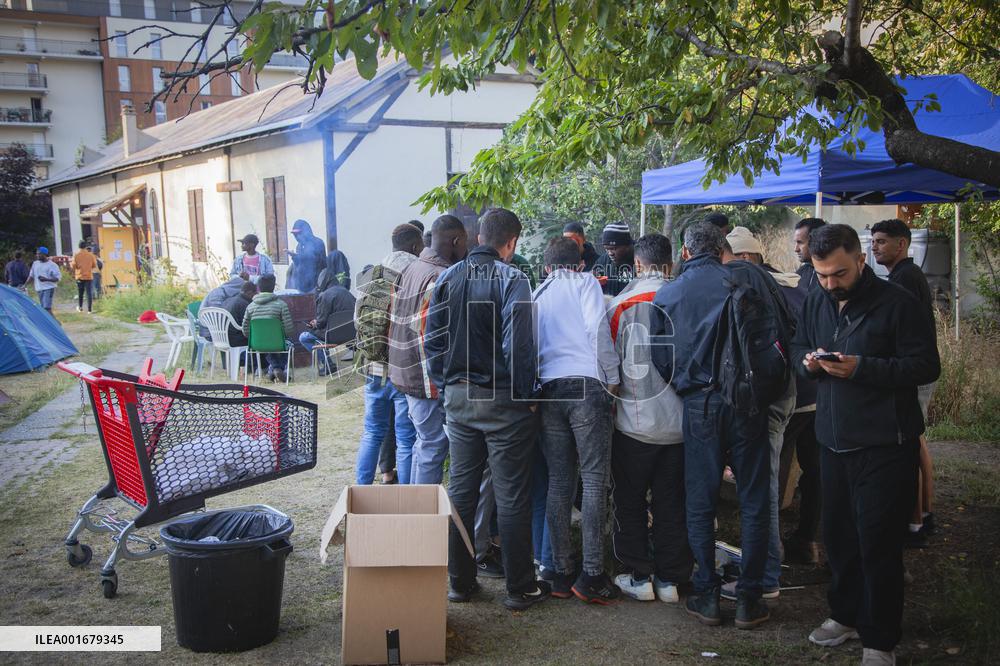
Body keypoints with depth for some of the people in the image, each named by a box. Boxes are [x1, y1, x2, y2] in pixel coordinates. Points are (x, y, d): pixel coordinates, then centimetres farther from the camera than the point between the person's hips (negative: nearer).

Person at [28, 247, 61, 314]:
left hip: (48, 288, -7)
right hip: (39, 289, 7)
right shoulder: (35, 263, 12)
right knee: (43, 308, 9)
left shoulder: (52, 265, -7)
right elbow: (31, 275, 19)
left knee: (47, 308, -18)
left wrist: (46, 279, -23)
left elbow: (57, 278, -10)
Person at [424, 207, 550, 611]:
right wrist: (526, 394, -8)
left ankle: (459, 581, 23)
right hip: (502, 400, -5)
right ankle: (520, 588, 14)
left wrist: (445, 384, 14)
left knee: (460, 490, 14)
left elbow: (432, 339, 7)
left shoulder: (448, 277, 5)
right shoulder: (511, 279, -13)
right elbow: (518, 344, -19)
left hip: (457, 397, 6)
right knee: (512, 497, 4)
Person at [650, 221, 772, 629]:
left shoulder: (667, 295, 4)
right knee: (754, 500, 8)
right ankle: (748, 598, 11)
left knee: (700, 502, 10)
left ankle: (707, 596, 14)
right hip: (747, 399, 0)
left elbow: (659, 355, 4)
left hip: (699, 404, 1)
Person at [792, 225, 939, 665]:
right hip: (834, 441, 6)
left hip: (884, 446, -6)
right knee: (837, 534, 15)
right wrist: (807, 361, -5)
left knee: (877, 543, 1)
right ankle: (846, 615, 35)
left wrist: (862, 368, -25)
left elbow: (926, 365, -15)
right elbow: (798, 347, 19)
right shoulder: (815, 302, 7)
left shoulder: (896, 303, -12)